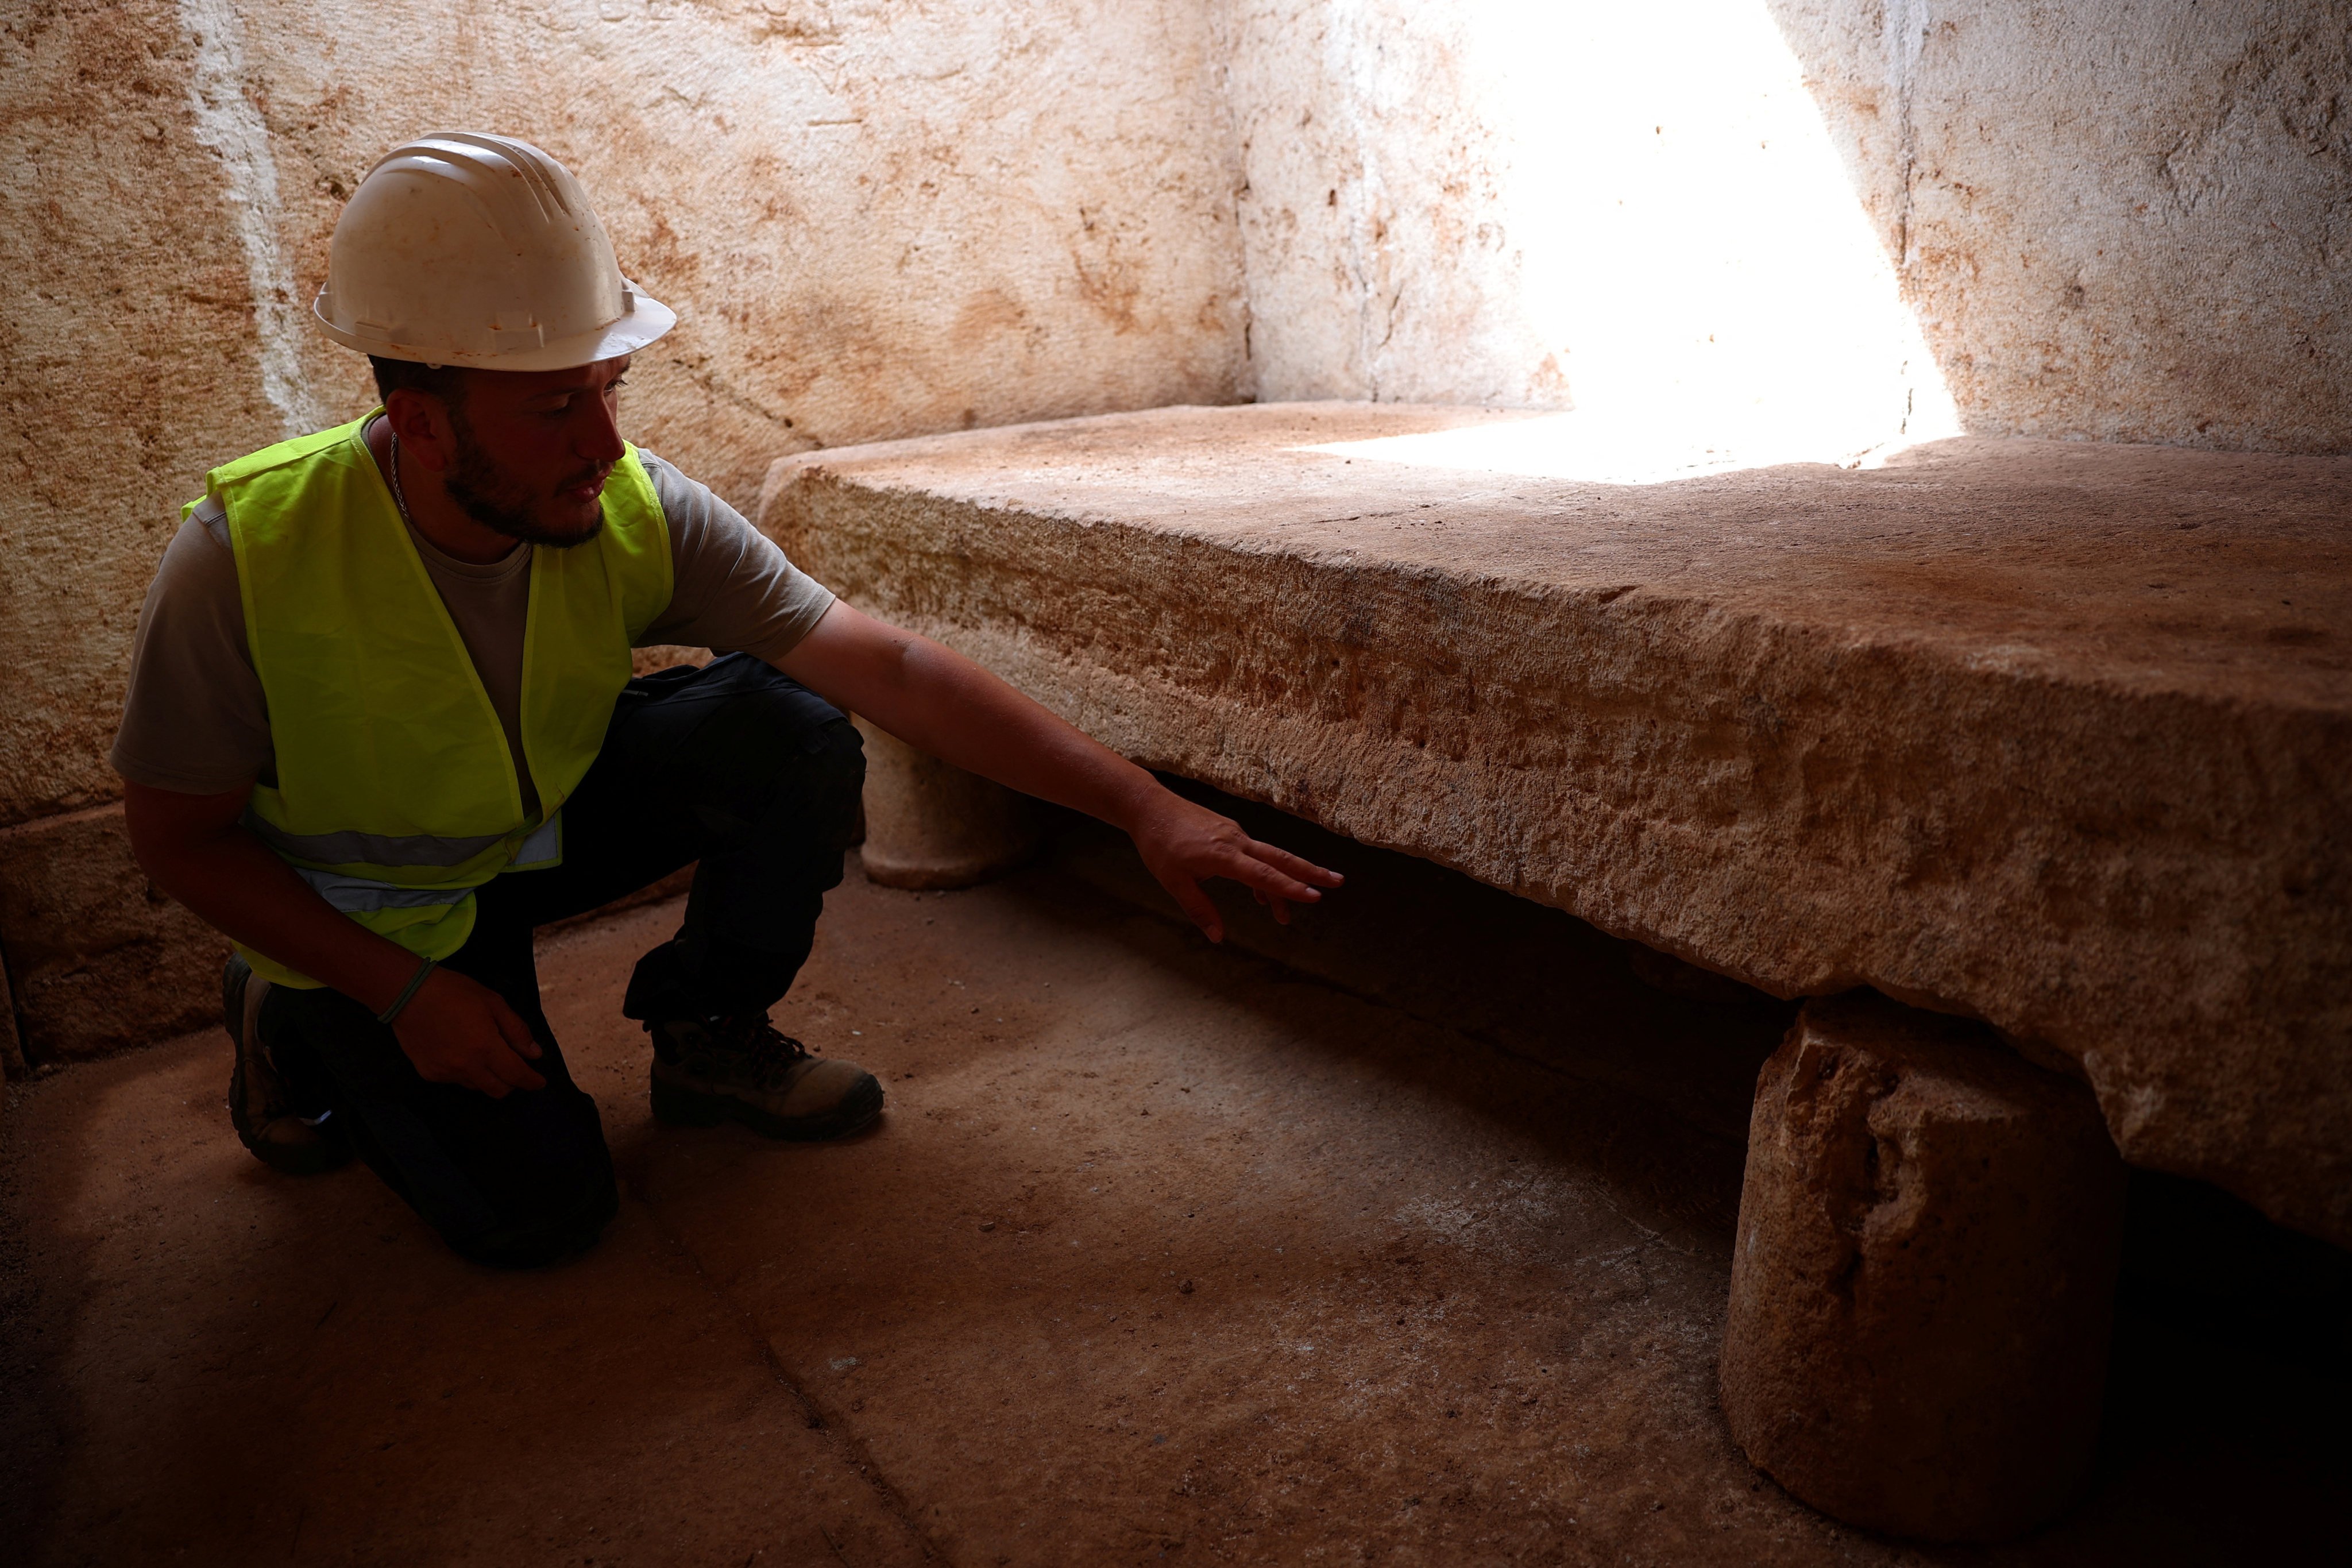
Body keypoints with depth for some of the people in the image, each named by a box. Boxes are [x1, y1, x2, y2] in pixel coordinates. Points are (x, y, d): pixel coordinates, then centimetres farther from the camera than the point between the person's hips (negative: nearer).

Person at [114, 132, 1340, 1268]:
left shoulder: (641, 515, -24)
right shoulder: (246, 559, -31)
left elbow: (890, 669, -28)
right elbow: (180, 838, -17)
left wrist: (1142, 806, -32)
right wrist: (406, 993, -24)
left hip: (548, 819, 3)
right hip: (360, 911, -2)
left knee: (790, 730, -24)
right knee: (537, 1208, -16)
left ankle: (710, 1038, 1)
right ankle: (293, 1024, 14)